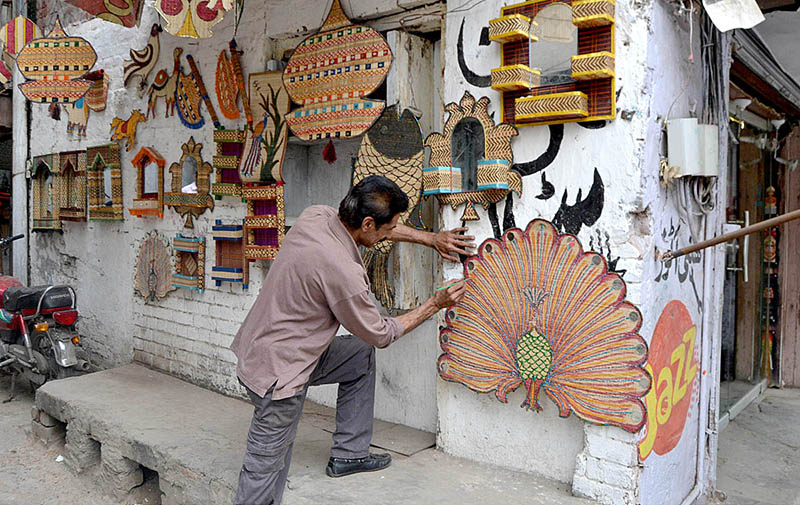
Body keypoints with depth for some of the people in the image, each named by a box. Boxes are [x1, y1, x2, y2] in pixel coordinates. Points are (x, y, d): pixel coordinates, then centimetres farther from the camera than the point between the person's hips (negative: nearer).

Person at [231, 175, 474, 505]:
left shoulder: (315, 216, -7)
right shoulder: (342, 271, -29)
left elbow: (382, 227, 14)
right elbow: (380, 334, -11)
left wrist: (431, 238, 14)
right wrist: (435, 304, 0)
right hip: (278, 372, -9)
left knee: (362, 355, 19)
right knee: (266, 469, 4)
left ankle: (349, 453, 26)